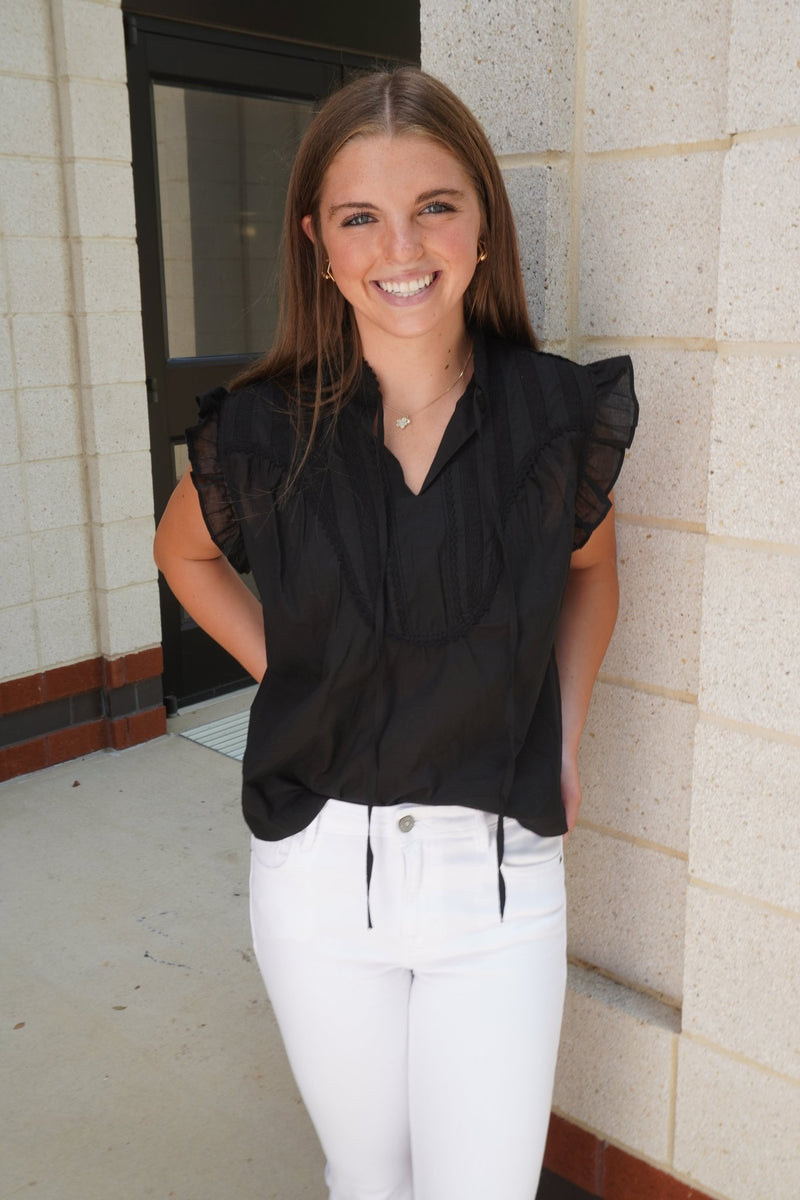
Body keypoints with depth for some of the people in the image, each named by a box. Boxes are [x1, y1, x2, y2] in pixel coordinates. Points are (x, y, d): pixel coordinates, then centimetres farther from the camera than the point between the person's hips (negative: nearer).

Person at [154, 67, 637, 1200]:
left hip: (501, 873, 0)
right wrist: (283, 672, -1)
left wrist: (566, 739, 3)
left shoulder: (563, 413, -9)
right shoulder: (262, 432, -10)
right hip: (320, 868, 1)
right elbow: (186, 553, 12)